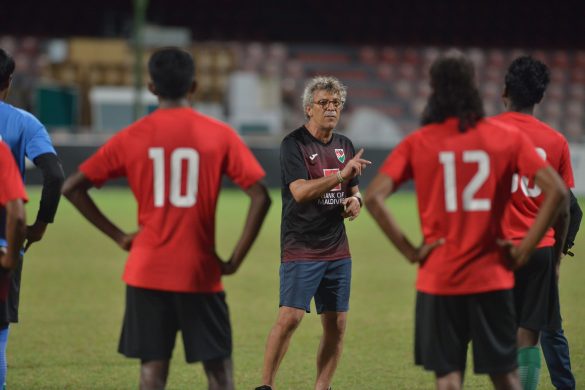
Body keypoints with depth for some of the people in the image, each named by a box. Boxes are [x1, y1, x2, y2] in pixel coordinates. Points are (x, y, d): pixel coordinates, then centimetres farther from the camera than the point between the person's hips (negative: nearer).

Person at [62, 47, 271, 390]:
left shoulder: (131, 137, 2)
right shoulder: (220, 135, -2)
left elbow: (72, 188, 1)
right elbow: (260, 197, -9)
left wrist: (119, 236, 4)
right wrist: (235, 260, -4)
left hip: (147, 272, 1)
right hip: (201, 273, -1)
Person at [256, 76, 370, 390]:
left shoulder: (344, 146, 13)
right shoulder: (294, 144, -8)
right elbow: (300, 191, -21)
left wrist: (355, 201, 1)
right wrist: (341, 175, -27)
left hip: (337, 250, 6)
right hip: (300, 249, -6)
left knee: (336, 325, 4)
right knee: (289, 317, -14)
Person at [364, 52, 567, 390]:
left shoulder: (417, 143, -1)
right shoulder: (508, 138, -1)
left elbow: (374, 197, -11)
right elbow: (556, 191, -8)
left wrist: (411, 251, -6)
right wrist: (524, 249, -3)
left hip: (439, 278, 0)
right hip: (492, 276, 0)